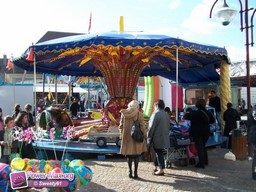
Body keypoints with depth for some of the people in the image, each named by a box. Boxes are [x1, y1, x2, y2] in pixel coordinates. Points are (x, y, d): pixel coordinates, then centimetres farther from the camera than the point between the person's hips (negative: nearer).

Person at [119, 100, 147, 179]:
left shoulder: (123, 114, 1)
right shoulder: (139, 114, -9)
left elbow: (121, 126, 6)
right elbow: (142, 127, -8)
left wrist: (122, 134, 16)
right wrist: (145, 135, 2)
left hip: (127, 137, 3)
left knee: (129, 155, 12)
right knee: (137, 155, 9)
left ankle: (130, 172, 16)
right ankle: (135, 172, 10)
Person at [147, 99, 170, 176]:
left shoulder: (156, 114, -16)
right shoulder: (166, 114, 10)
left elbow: (151, 127, -16)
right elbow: (168, 126, 16)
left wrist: (149, 138, -9)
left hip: (157, 138, -8)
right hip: (164, 137, 8)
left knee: (159, 153, -1)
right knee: (159, 152, 15)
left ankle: (161, 170, 3)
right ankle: (156, 168, 24)